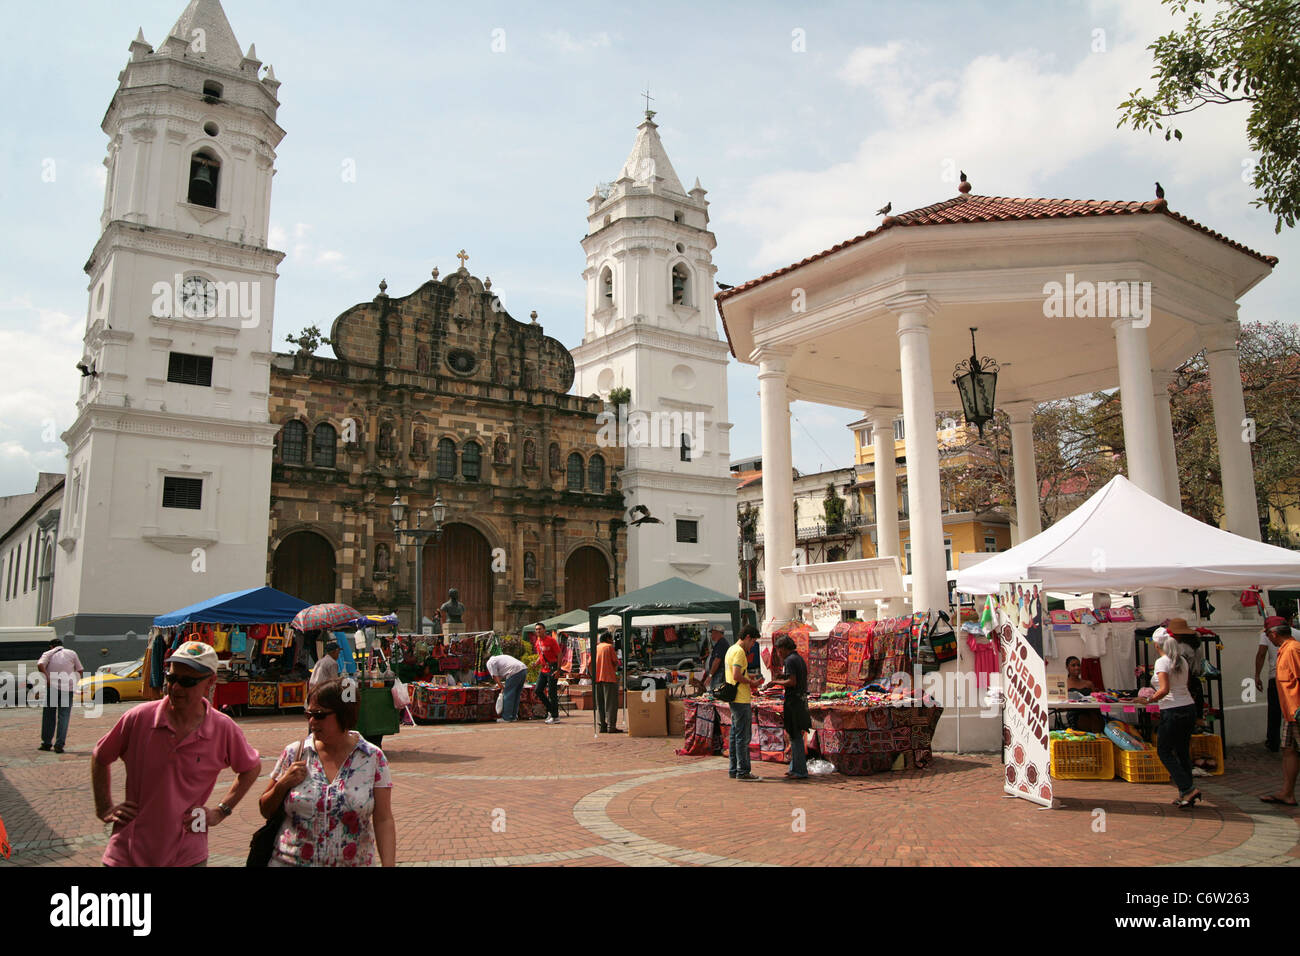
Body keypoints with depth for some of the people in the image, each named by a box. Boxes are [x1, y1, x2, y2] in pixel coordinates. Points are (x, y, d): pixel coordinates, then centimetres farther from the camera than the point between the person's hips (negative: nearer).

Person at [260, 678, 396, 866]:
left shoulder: (373, 758, -7)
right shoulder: (294, 753, -3)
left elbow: (383, 821, -8)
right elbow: (265, 811, 6)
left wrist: (389, 864, -18)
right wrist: (282, 785, -12)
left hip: (353, 862, -1)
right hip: (291, 860, 1)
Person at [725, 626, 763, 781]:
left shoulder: (731, 650, 16)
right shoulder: (739, 652, -15)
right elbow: (736, 676, -23)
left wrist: (747, 677, 13)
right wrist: (751, 682, -11)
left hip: (734, 699, 10)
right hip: (741, 700, -10)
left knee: (735, 735, 13)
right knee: (743, 736, -6)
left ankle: (733, 770, 17)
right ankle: (743, 771, -3)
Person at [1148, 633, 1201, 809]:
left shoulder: (1162, 662, -12)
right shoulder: (1183, 661, 9)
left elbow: (1164, 690, -21)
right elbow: (1183, 685, 12)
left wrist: (1149, 700, -7)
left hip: (1172, 712, -7)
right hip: (1189, 707, 7)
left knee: (1164, 751, 5)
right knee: (1183, 751, 13)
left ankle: (1188, 789, -4)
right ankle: (1185, 795, 15)